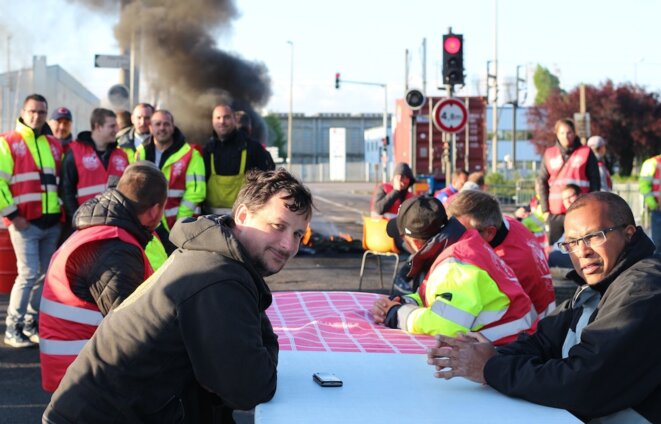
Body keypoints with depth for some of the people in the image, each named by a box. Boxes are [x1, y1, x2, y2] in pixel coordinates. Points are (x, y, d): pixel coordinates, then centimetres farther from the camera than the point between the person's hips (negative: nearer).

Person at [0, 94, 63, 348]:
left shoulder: (54, 145, 13)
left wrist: (61, 208, 13)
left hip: (52, 222, 6)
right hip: (25, 222, -6)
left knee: (46, 275, 8)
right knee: (29, 274, -11)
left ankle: (31, 324, 20)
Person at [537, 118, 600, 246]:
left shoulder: (586, 153, 4)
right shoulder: (549, 154, 11)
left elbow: (595, 183, 4)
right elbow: (541, 182, 12)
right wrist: (545, 209, 5)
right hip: (554, 213, 3)